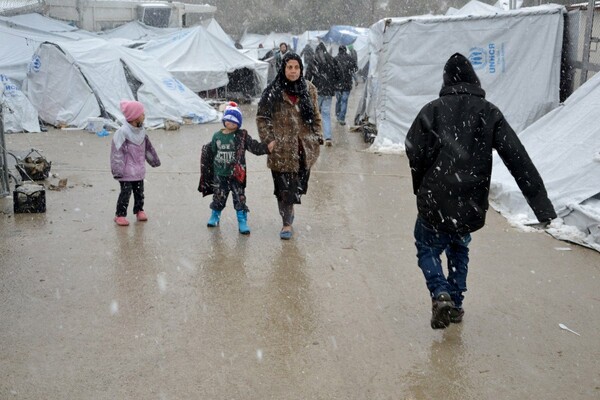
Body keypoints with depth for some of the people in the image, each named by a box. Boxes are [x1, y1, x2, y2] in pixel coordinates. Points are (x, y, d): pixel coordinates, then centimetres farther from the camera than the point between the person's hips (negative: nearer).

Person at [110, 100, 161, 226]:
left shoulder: (141, 131, 5)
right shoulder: (122, 132, -19)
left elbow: (147, 147, 19)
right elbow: (117, 152, -18)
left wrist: (153, 160, 26)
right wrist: (118, 170, -19)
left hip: (139, 170, 7)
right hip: (127, 171, -7)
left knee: (139, 191, 15)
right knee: (125, 192, -3)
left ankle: (139, 210, 30)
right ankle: (120, 214, 7)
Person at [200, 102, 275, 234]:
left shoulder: (242, 136, -4)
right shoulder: (217, 136, 3)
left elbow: (254, 146, -11)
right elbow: (210, 153, 12)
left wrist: (267, 147, -26)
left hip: (236, 175, -2)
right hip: (219, 174, 2)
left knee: (239, 199, -2)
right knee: (218, 197, 15)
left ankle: (242, 222, 5)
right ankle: (215, 216, 36)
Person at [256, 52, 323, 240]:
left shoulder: (309, 89, 6)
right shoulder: (273, 92, -5)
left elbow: (316, 116, 15)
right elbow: (262, 118, -1)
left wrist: (317, 136, 7)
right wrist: (269, 140, -8)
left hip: (304, 147, 4)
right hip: (282, 149, -3)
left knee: (299, 185, 12)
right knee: (285, 187, -1)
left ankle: (288, 211, 35)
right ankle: (287, 223, 9)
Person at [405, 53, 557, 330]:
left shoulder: (433, 110, -4)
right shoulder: (489, 113, 1)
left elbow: (415, 151, -10)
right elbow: (518, 159, -5)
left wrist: (422, 190, 7)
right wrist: (541, 203, -8)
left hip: (435, 203, -3)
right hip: (471, 206, 3)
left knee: (427, 249, 17)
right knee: (459, 250, 27)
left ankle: (441, 293, -6)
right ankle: (456, 303, 28)